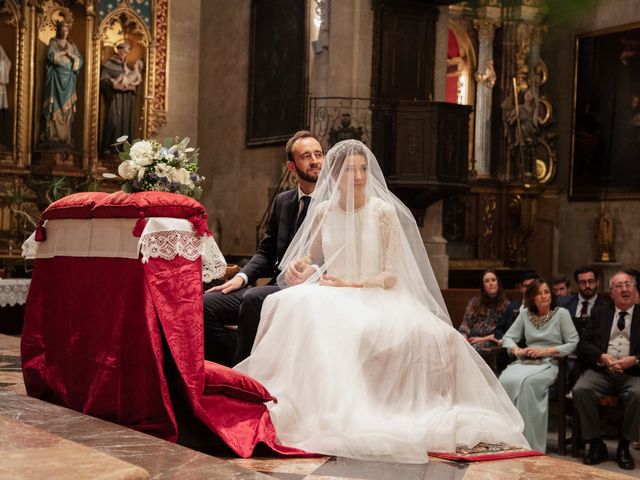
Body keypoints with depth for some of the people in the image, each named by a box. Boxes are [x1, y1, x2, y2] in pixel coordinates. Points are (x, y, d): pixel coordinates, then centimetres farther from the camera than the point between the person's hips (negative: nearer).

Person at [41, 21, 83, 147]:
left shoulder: (72, 44, 16)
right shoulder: (53, 42, 5)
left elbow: (80, 60, 8)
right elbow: (50, 56, -11)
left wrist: (71, 55, -9)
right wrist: (64, 52, -8)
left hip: (68, 77, 4)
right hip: (56, 76, -4)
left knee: (67, 107, 0)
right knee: (55, 107, -9)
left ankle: (65, 137, 1)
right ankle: (53, 137, -10)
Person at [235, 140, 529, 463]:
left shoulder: (384, 212, -1)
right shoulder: (322, 211, 8)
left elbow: (392, 275, -4)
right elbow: (311, 262, 19)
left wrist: (352, 285, -18)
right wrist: (300, 269, -5)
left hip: (378, 300, -2)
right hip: (333, 300, 2)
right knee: (297, 306, -34)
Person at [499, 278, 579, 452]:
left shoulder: (561, 313, 6)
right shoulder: (525, 314, 17)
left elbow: (573, 343, 0)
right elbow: (508, 337, 18)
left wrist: (547, 351, -9)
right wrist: (517, 350, -4)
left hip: (550, 364, -3)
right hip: (526, 362, 3)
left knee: (527, 383, -36)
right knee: (506, 380, -31)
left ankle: (530, 444, -29)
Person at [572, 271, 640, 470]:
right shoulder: (599, 313, 18)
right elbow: (583, 345, 8)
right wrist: (601, 357, -12)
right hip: (601, 370, 2)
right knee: (580, 390, -28)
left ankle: (624, 446, -15)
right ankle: (596, 444, -13)